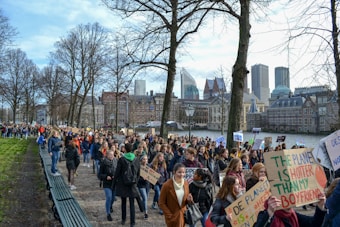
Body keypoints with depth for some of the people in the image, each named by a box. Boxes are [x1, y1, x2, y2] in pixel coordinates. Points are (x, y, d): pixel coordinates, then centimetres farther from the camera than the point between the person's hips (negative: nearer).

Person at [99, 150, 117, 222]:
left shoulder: (116, 162, -4)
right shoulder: (104, 163, -11)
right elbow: (100, 174, -5)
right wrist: (106, 177, -21)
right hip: (107, 184, -3)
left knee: (113, 198, 18)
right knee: (109, 198, -12)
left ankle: (110, 206, 51)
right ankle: (108, 214, 3)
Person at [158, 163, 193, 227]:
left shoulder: (186, 183, -3)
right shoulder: (167, 185, -19)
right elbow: (161, 203, -12)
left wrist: (188, 200, -13)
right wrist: (169, 215, -16)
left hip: (183, 215, 5)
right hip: (172, 217, -5)